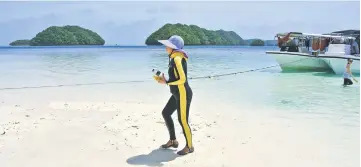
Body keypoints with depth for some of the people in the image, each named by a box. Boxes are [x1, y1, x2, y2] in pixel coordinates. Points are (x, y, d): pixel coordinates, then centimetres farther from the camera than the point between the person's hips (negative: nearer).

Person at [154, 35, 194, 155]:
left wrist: (166, 82, -15)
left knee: (183, 121, 0)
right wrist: (164, 79, 3)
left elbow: (182, 79, -25)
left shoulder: (177, 59, -19)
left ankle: (189, 146, 19)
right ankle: (173, 141, 31)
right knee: (165, 113, 18)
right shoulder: (174, 58, 10)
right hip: (177, 94, 11)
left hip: (183, 94, -11)